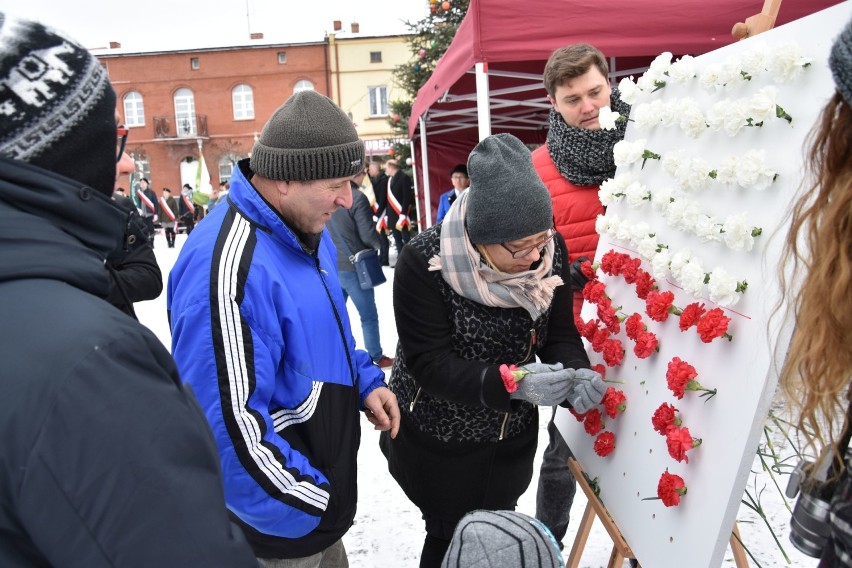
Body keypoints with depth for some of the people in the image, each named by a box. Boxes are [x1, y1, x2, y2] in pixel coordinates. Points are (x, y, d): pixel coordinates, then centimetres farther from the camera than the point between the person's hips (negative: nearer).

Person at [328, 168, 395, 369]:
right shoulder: (357, 197, -18)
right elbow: (367, 235, -18)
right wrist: (380, 242, 2)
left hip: (330, 265, 6)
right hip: (353, 266, -6)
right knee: (369, 316, 9)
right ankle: (377, 358, 20)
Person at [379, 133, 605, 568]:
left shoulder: (552, 250, -11)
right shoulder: (425, 262, -26)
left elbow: (560, 333, -7)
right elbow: (429, 362, -27)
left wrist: (577, 374, -29)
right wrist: (510, 382, -39)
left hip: (511, 435, 5)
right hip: (436, 440, -4)